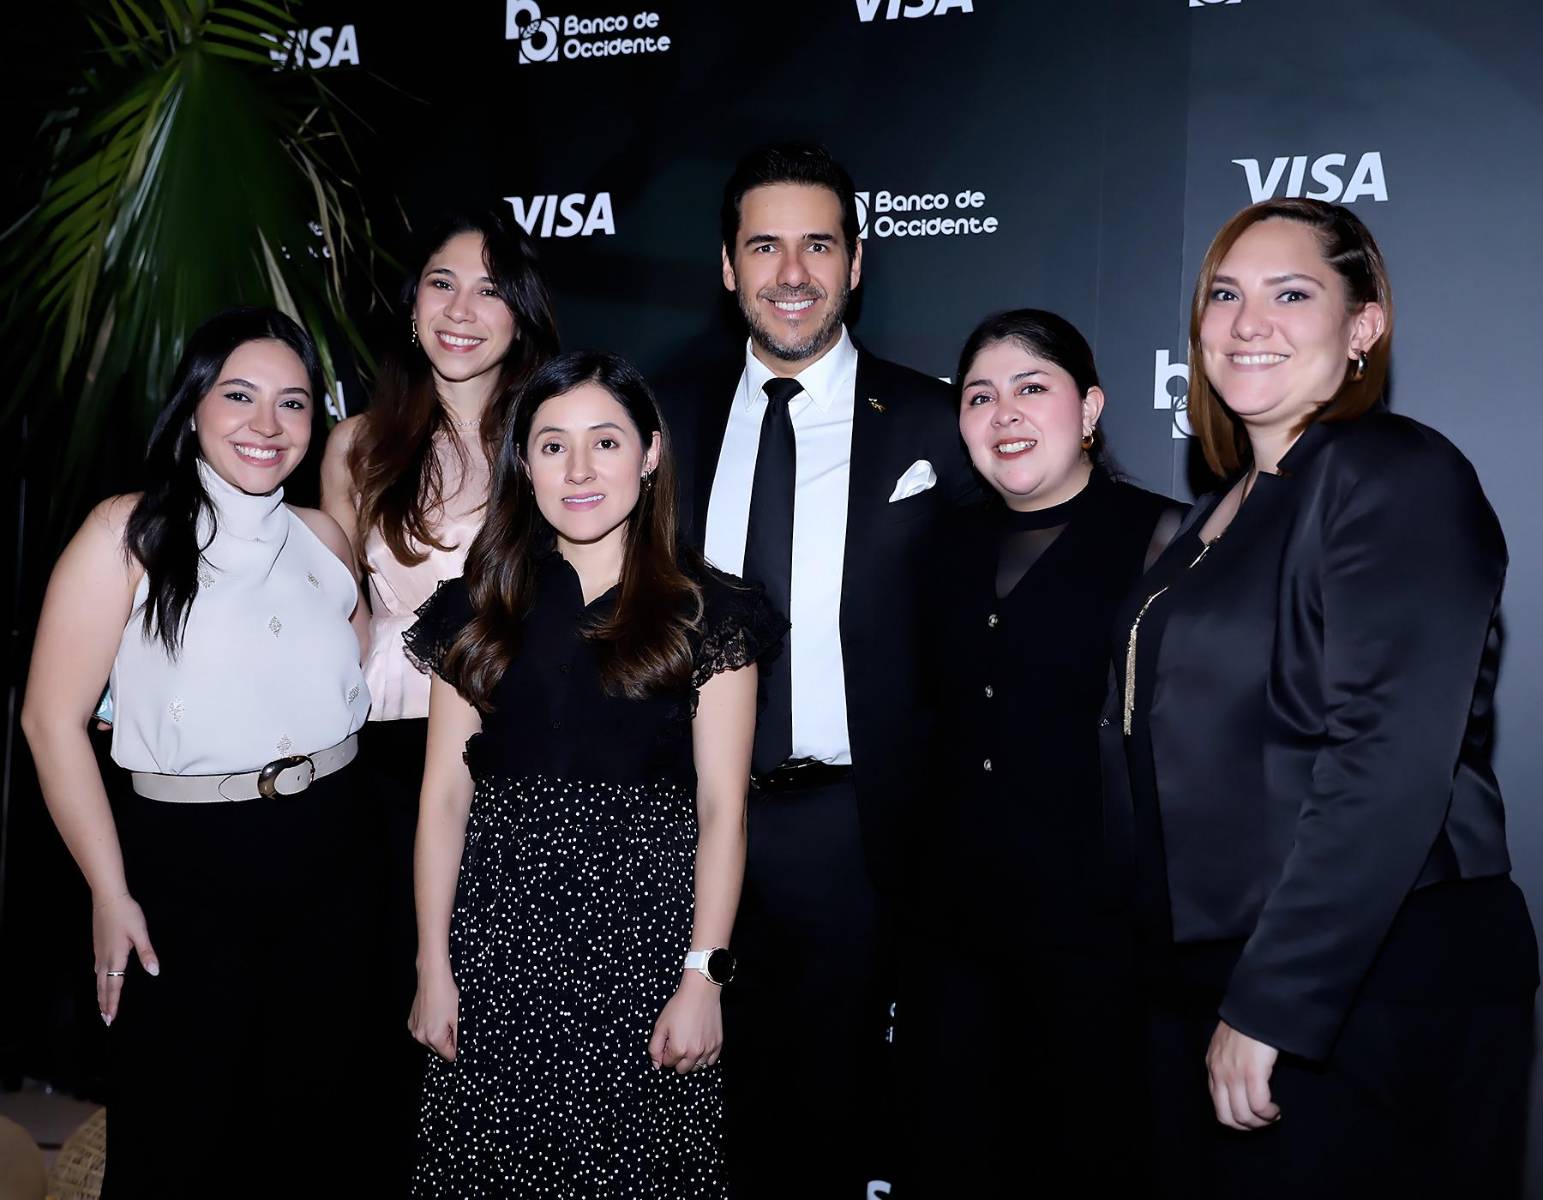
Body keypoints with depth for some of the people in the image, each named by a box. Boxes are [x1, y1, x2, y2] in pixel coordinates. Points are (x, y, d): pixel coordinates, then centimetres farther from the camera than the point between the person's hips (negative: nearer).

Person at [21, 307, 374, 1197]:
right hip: (188, 865, -4)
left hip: (335, 864, 4)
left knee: (323, 1122, 16)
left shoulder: (325, 539, 7)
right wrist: (110, 893, -12)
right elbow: (54, 719, -9)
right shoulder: (130, 533, -7)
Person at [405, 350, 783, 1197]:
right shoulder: (478, 609, 7)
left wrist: (704, 975, -9)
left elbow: (721, 808, -3)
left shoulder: (708, 612, 1)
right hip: (501, 940, 2)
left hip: (646, 936, -2)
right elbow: (445, 795, 5)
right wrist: (433, 966, 1)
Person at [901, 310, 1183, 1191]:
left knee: (1090, 1151, 11)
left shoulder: (1161, 538, -7)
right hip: (956, 919, 5)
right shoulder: (962, 543, 11)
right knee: (946, 1152, 14)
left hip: (1099, 926, -5)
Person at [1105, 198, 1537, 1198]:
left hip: (1377, 994, -8)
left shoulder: (1396, 477, -13)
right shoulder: (1234, 503, 13)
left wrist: (1267, 1007, -22)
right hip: (1209, 982, 8)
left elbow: (1388, 767, -22)